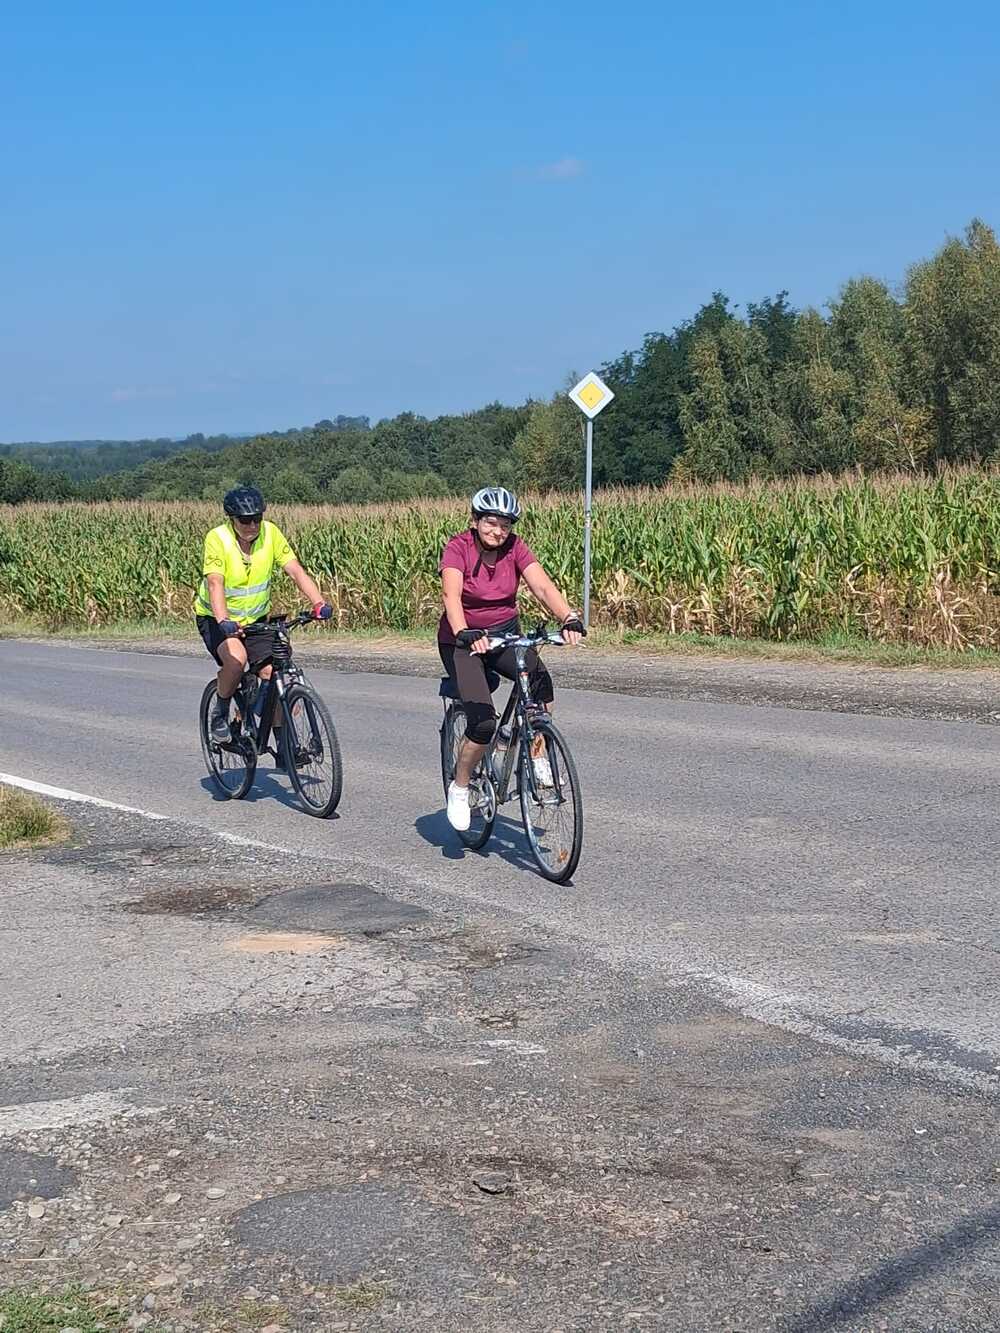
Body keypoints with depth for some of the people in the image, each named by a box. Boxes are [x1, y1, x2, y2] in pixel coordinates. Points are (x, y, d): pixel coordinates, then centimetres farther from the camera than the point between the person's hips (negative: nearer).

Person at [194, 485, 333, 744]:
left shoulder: (271, 533, -13)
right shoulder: (217, 539, -23)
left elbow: (295, 571, -19)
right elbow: (214, 583, -34)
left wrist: (319, 604, -35)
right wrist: (224, 621, -51)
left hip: (255, 619, 3)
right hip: (216, 619, -3)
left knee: (273, 674, -13)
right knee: (236, 658, -32)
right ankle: (220, 713, -6)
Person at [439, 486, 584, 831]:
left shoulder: (515, 548, -8)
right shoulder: (457, 549, -18)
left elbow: (543, 587, -22)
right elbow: (451, 596, -34)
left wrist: (569, 618, -40)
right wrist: (465, 634, -53)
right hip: (463, 640, -4)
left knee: (539, 677, -29)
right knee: (483, 721, -21)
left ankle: (538, 758, -13)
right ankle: (459, 789, 3)